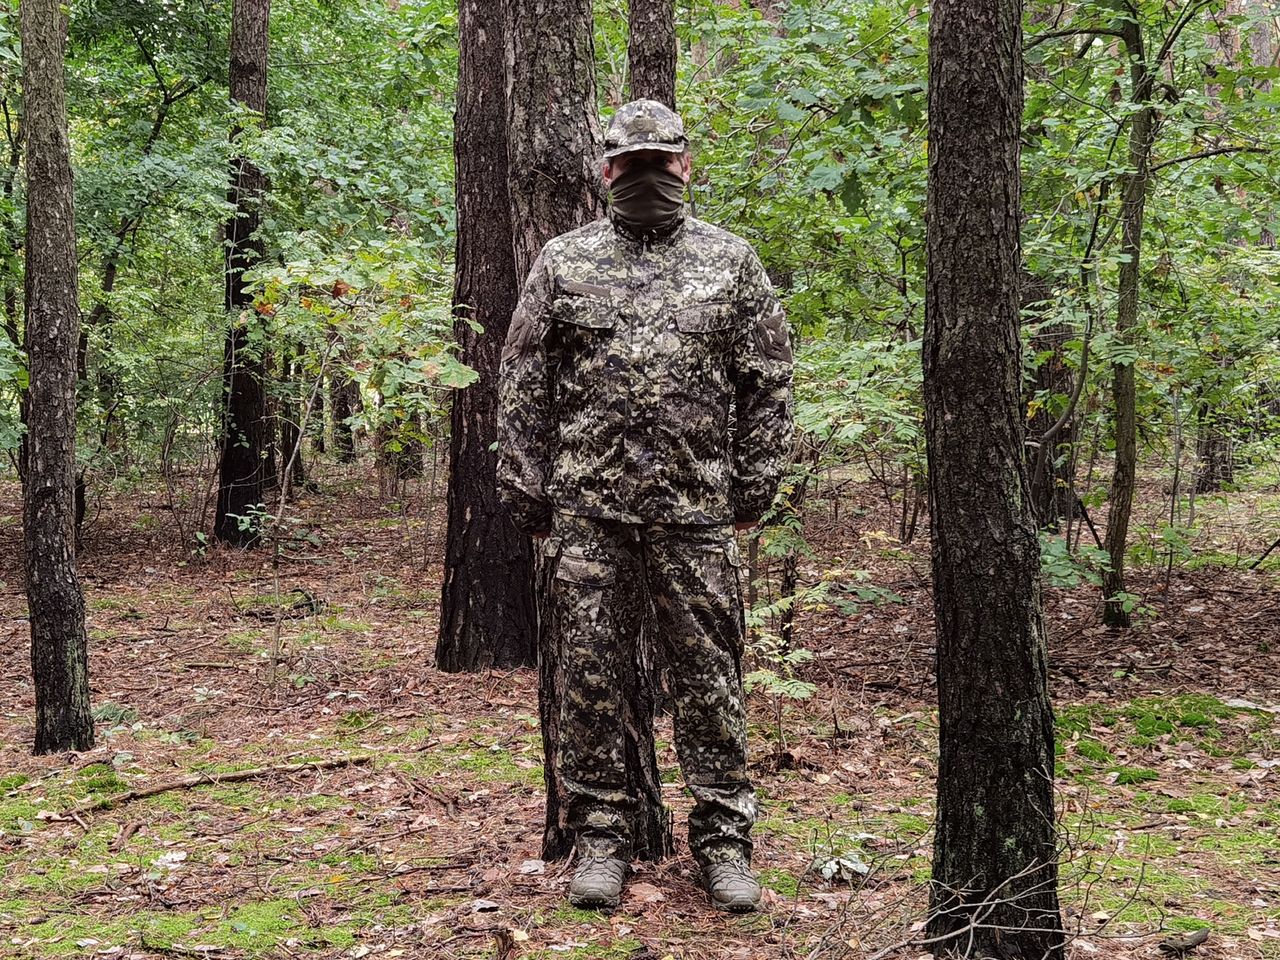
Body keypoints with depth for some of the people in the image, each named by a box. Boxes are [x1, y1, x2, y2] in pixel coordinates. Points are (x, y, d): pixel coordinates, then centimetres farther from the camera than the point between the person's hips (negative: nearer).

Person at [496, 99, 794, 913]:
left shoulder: (733, 260, 8)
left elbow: (769, 383, 7)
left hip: (696, 510, 0)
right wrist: (527, 491, 1)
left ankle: (724, 839, 14)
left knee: (710, 677, 4)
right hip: (587, 509, 1)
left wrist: (755, 486, 1)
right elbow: (522, 388, 7)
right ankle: (602, 836, 17)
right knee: (591, 677, 5)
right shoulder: (564, 261, 7)